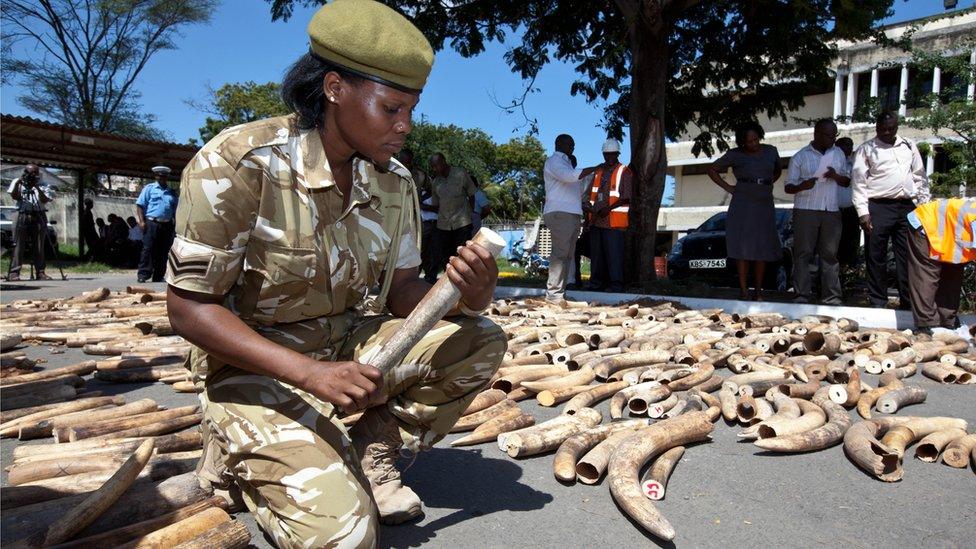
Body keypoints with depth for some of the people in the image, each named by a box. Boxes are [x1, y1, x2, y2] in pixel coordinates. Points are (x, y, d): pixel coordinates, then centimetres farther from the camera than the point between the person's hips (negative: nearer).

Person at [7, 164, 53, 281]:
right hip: (22, 216, -1)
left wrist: (38, 188, -16)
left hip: (38, 217, 1)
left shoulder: (42, 185, 10)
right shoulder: (17, 182, 11)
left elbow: (45, 200, -4)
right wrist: (18, 183, -13)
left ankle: (40, 272, 6)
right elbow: (15, 197, -3)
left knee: (39, 246, 2)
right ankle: (14, 272, -9)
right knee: (19, 244, -7)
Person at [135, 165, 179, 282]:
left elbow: (175, 210, 19)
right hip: (151, 223, -4)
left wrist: (175, 225, 9)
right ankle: (143, 275, -5)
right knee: (148, 250, -7)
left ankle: (158, 277, 12)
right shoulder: (149, 188, 7)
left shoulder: (172, 193, 18)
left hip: (167, 225, 4)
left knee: (163, 252, 6)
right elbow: (140, 205, 2)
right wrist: (142, 221, -9)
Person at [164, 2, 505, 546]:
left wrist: (465, 296, -23)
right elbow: (189, 307, -19)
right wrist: (310, 373, -31)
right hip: (256, 363, -5)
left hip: (352, 346, 6)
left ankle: (371, 451, 2)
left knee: (481, 341, -10)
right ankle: (256, 466, 9)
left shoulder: (395, 181, -3)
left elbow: (402, 290, 1)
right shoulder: (240, 162, -21)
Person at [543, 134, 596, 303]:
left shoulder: (565, 163, 29)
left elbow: (578, 188, 35)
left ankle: (560, 291, 8)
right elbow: (569, 176, -21)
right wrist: (595, 168, -17)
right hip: (559, 213, -10)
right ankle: (553, 293, -16)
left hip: (572, 214, 10)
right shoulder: (553, 161, -2)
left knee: (568, 254, 6)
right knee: (560, 253, -15)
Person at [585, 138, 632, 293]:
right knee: (596, 254, 10)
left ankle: (616, 287, -5)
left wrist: (609, 208, -19)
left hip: (614, 221, -6)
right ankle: (596, 285, 18)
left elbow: (626, 198, -8)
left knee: (614, 255, -8)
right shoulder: (598, 170, 17)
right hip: (596, 220, 6)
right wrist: (587, 205, 3)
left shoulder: (624, 172, -1)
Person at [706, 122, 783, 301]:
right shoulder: (735, 155, -1)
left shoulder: (771, 151, 9)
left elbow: (778, 170, 27)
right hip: (742, 204, -3)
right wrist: (728, 188, -1)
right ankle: (743, 290, -1)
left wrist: (767, 185, 11)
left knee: (762, 248, 3)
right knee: (743, 248, -6)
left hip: (765, 204, 4)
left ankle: (758, 291, 11)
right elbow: (712, 170, 6)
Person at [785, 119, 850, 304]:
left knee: (830, 254, 2)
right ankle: (802, 295, 0)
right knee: (803, 254, -4)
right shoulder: (800, 157, 3)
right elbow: (788, 187, 2)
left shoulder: (838, 154, 14)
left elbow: (847, 182, 19)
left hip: (831, 211, 3)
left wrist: (836, 176, -3)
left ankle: (832, 297, 5)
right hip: (805, 211, -3)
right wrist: (801, 186, -20)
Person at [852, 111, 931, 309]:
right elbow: (859, 182, -3)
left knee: (907, 256, 5)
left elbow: (919, 177, 18)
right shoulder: (866, 150, 3)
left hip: (907, 207, 4)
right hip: (879, 208, -3)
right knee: (877, 257, 0)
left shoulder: (909, 147, 15)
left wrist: (926, 205, 10)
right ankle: (878, 303, 8)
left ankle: (908, 302, 12)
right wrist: (863, 212, -11)